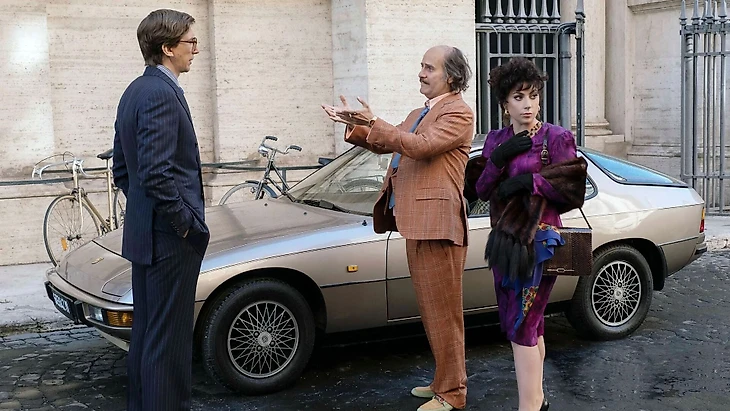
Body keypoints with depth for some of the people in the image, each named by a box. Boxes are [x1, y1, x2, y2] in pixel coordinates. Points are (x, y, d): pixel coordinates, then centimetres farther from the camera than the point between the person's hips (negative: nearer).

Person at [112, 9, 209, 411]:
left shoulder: (134, 92, 14)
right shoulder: (162, 94, -17)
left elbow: (122, 170, 18)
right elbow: (156, 173, -25)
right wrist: (187, 222, -15)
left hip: (141, 233, 10)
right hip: (170, 239, -10)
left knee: (146, 331, 17)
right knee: (169, 339, -4)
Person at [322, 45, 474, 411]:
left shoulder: (458, 113, -8)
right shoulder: (419, 114, 22)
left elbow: (421, 146, -21)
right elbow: (385, 145, 25)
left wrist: (373, 123, -23)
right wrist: (355, 126, 10)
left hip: (437, 223, -10)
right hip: (415, 221, 10)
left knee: (443, 310, -3)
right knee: (431, 309, 16)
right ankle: (445, 380, 28)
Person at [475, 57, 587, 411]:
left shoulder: (556, 138, -6)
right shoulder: (496, 139, 10)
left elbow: (574, 190, -11)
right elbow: (482, 191, 5)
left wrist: (529, 181, -18)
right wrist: (498, 159, -11)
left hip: (538, 241, -6)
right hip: (504, 239, 6)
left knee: (521, 328, -9)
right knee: (528, 325, 14)